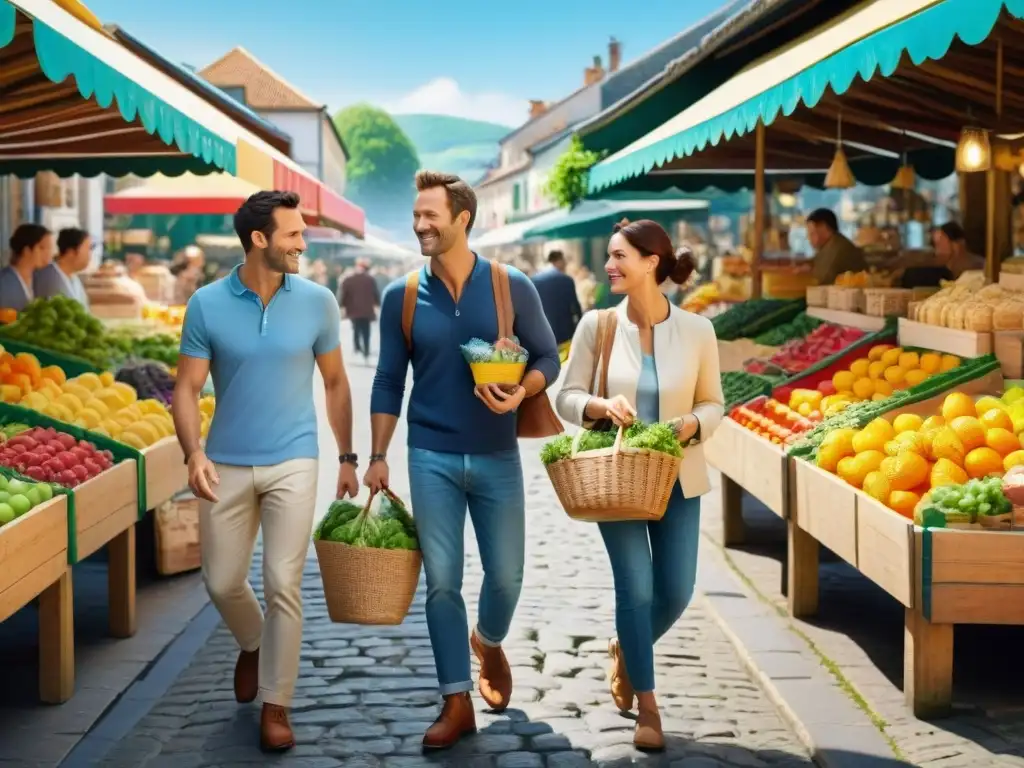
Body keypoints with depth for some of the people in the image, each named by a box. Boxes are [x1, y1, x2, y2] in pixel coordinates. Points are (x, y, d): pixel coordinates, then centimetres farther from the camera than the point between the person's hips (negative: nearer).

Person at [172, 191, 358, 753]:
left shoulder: (317, 302, -3)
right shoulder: (207, 304, -6)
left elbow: (335, 382, 7)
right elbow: (187, 388, -4)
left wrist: (347, 458, 9)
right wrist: (194, 454, -19)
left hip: (292, 464, -1)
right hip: (227, 466, 1)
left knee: (283, 585, -5)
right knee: (222, 582, 10)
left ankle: (276, 707, 7)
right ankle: (252, 645, 43)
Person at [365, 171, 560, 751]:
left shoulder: (513, 287, -4)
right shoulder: (402, 297, 0)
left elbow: (548, 358, 2)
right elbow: (389, 382, 4)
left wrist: (521, 393, -19)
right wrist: (379, 456, -1)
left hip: (497, 457, 0)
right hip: (432, 457, 0)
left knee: (506, 575, 8)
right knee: (442, 580, 0)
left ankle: (489, 642, 41)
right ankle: (457, 703, 9)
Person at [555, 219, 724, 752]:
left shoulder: (696, 330, -8)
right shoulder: (596, 326, -7)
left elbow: (713, 403, 2)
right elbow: (567, 396, -1)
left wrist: (692, 424, -19)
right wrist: (600, 406, -21)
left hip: (677, 478, 1)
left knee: (676, 591, 5)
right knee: (635, 587, -4)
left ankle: (626, 650, 38)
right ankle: (647, 704, 12)